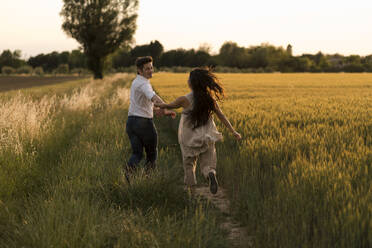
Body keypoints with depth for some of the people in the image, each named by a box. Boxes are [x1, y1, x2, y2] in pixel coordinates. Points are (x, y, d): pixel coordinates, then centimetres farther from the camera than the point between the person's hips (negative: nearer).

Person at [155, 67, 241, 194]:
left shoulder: (185, 100, -14)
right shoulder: (210, 98, -5)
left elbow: (169, 106, 2)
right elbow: (221, 116, -4)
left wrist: (157, 104, 21)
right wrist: (233, 132, 2)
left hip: (190, 140, -2)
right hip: (207, 138, 2)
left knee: (189, 165, 20)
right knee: (207, 166, 7)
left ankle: (191, 188, 22)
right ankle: (211, 175, -26)